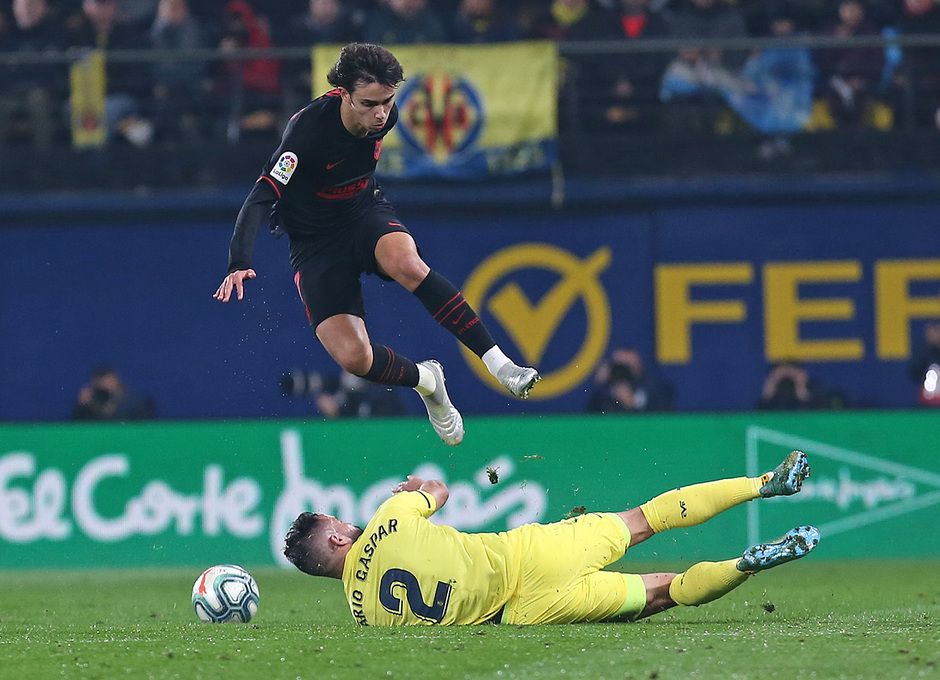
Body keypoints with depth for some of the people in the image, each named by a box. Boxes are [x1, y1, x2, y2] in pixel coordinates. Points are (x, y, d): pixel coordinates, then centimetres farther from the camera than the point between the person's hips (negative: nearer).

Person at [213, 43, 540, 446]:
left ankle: (499, 363, -30)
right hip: (316, 243, -3)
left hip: (366, 214, 3)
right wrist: (239, 265, -46)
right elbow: (261, 198, -34)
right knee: (354, 357, -20)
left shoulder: (383, 115, -11)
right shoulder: (308, 129, -30)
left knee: (407, 264, -35)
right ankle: (425, 380, 13)